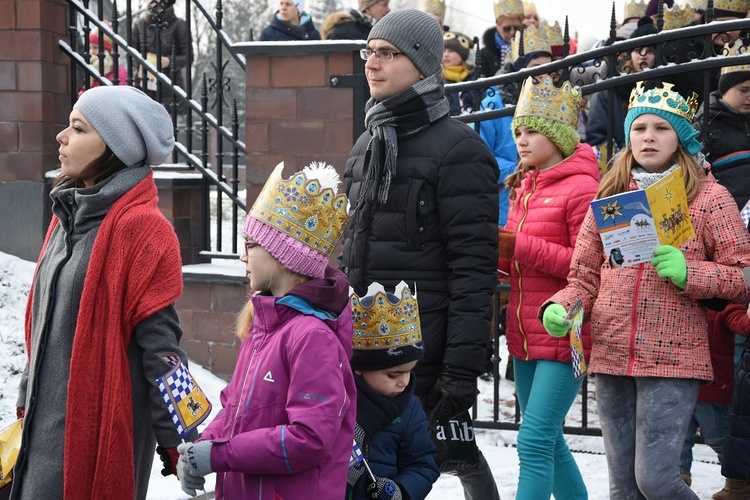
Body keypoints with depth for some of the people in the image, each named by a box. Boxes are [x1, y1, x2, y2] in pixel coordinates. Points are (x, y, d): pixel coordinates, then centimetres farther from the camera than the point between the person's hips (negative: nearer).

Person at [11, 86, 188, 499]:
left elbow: (160, 344, -16)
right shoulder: (68, 217, 12)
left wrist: (175, 441, -15)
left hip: (99, 432, -8)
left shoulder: (140, 228, -15)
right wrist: (27, 403, 21)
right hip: (45, 428, 8)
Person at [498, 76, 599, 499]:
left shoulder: (582, 187, -10)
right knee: (549, 440, 16)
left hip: (565, 334, -9)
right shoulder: (524, 186, 16)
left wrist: (522, 246, -19)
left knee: (535, 441, -13)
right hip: (525, 333, 9)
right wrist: (498, 248, -1)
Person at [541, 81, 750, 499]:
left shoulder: (709, 197, 1)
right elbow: (586, 276, 13)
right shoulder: (609, 197, 12)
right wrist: (561, 308, -7)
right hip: (611, 355, 4)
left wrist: (688, 272, -18)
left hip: (674, 358, -4)